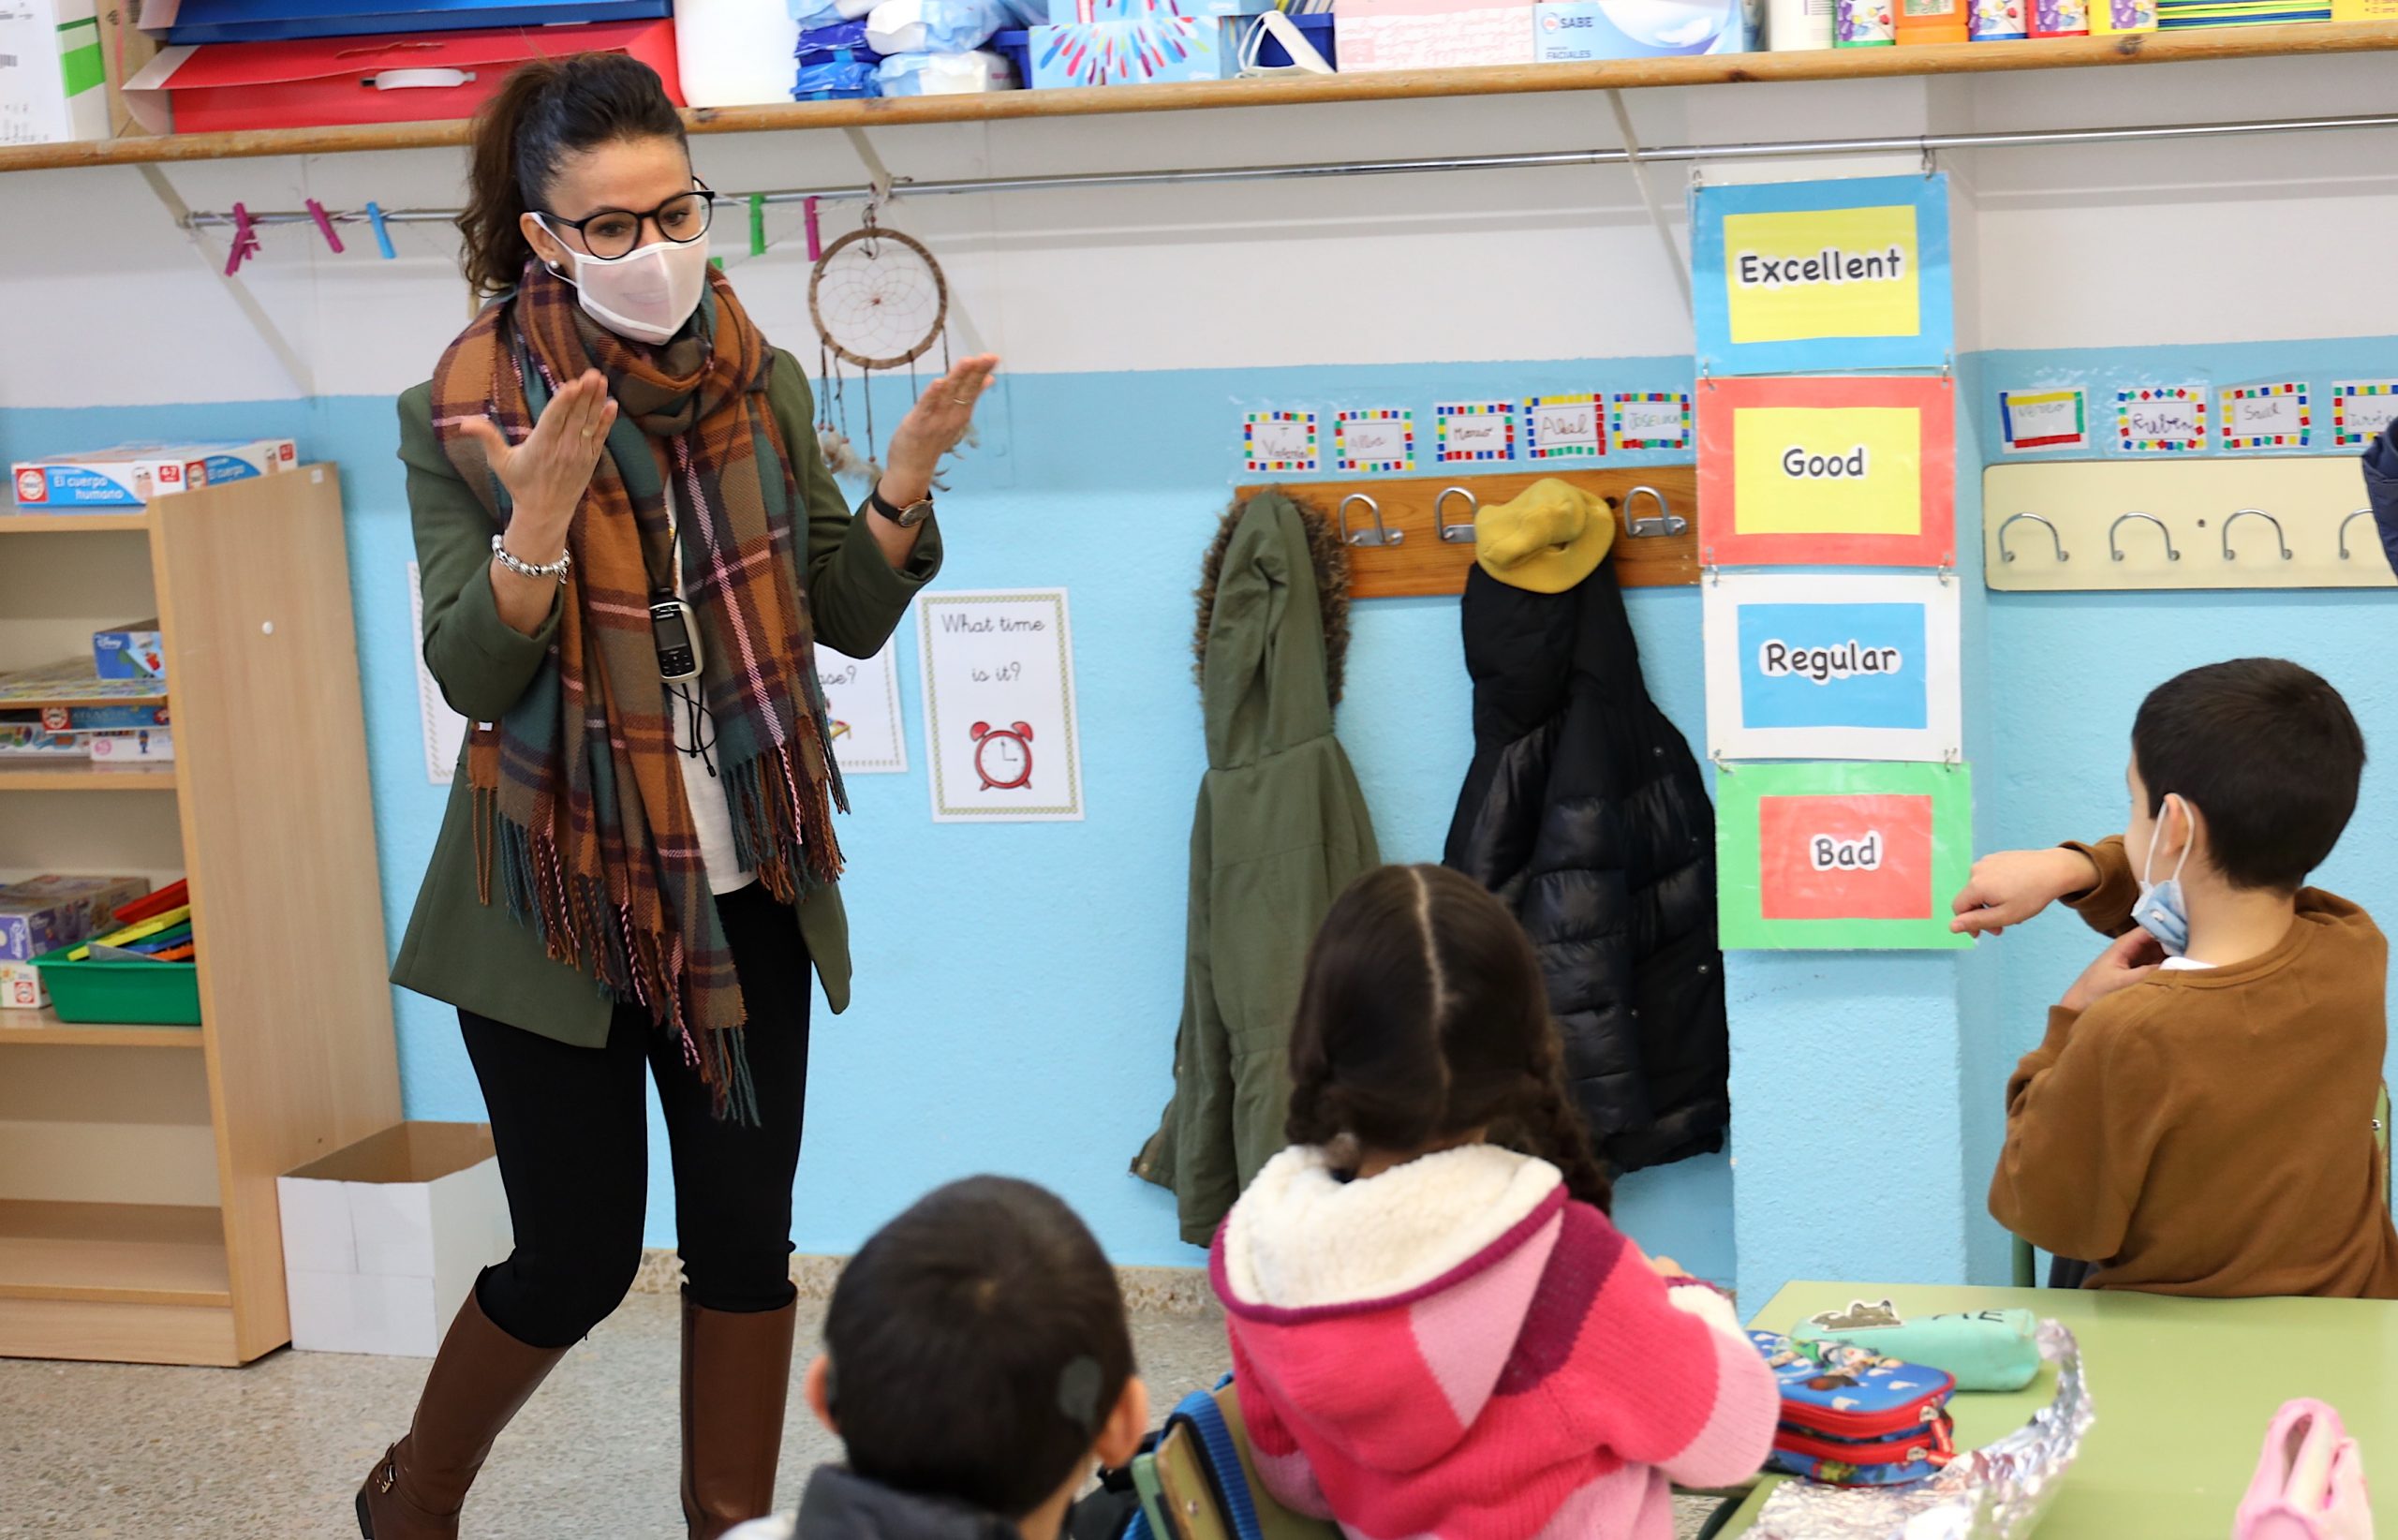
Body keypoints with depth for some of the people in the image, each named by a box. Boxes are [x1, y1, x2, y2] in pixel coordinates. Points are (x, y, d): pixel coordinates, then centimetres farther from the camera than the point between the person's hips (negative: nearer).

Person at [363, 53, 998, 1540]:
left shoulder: (758, 379, 0)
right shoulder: (465, 413, -12)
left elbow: (853, 616, 3)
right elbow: (472, 676, -15)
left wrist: (907, 477, -15)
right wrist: (537, 523, -32)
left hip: (743, 891, 4)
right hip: (561, 898, -4)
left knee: (745, 1241, 7)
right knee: (578, 1258, 3)